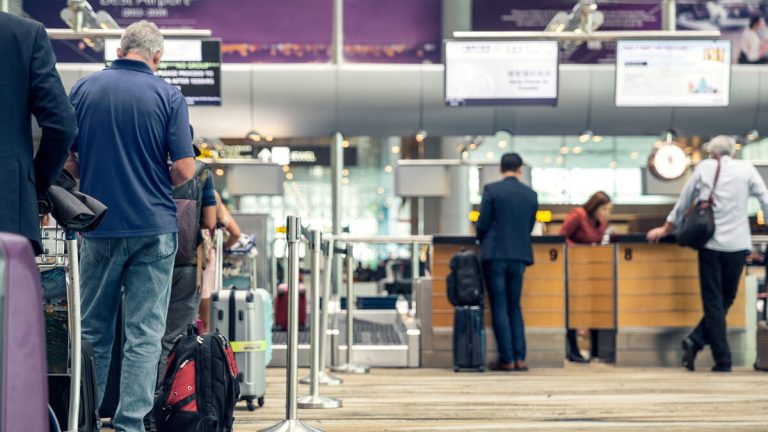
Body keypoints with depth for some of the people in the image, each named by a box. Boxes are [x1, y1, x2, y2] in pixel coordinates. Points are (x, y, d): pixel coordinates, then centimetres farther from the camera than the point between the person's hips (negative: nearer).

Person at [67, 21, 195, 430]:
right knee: (145, 333, 2)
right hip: (154, 227, -2)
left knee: (93, 331, 13)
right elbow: (184, 170, -8)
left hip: (98, 227, 2)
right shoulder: (168, 96, -4)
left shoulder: (84, 88, 2)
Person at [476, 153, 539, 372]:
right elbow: (529, 227, 10)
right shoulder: (531, 194, 5)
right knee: (515, 307, 14)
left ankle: (507, 359, 0)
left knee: (499, 308, 1)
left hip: (495, 255, -3)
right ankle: (519, 357, 7)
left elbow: (482, 224, -7)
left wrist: (484, 244, 13)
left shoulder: (491, 190, -6)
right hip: (520, 255, 3)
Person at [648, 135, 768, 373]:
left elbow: (683, 203, 14)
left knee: (713, 302, 5)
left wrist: (665, 230, 26)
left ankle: (723, 361, -2)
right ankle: (696, 341, -2)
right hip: (737, 244, 0)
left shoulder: (704, 168, 7)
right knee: (726, 299, 12)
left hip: (710, 243, 1)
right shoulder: (746, 169, 5)